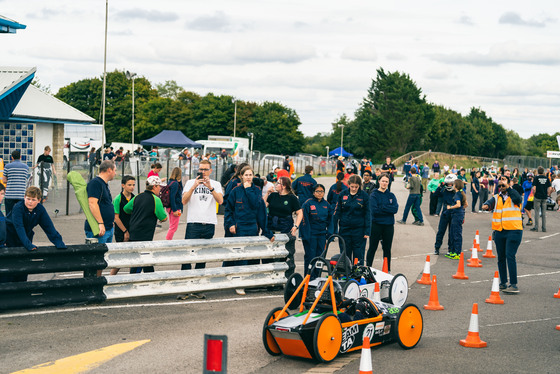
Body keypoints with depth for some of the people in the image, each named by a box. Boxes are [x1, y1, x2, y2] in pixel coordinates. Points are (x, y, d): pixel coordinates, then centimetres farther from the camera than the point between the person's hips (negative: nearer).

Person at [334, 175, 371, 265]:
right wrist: (334, 229, 3)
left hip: (359, 229, -2)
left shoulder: (364, 196, -3)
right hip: (344, 229, 2)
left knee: (358, 255, 1)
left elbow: (367, 214, 0)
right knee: (345, 254, 8)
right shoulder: (343, 194, 1)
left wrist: (367, 231, -4)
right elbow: (337, 212, 6)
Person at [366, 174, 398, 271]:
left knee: (387, 249, 11)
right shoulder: (374, 195, -2)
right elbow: (374, 210, -15)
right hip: (376, 225, -3)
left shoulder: (391, 195, 8)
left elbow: (395, 209, -8)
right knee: (372, 248, 4)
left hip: (389, 225, 3)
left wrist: (382, 207, -14)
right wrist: (388, 210, -11)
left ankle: (387, 270, 19)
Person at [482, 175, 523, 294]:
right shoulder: (496, 198, 12)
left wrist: (507, 187, -25)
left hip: (513, 231, -5)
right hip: (499, 232, 5)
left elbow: (518, 198, -21)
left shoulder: (513, 196, 2)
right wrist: (486, 205, -30)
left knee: (510, 256, -15)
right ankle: (503, 283, 22)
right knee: (501, 258, 10)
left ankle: (513, 285, -16)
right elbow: (490, 202, -8)